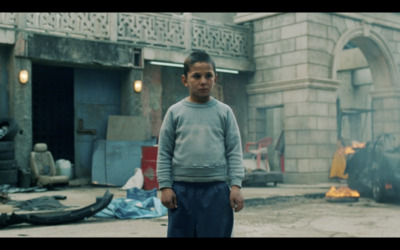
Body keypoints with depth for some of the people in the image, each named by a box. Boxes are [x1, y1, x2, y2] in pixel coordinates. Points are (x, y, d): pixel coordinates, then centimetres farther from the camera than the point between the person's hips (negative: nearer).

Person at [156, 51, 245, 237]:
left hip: (216, 189, 0)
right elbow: (164, 153, 4)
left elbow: (235, 152, 3)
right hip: (182, 189, 1)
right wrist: (165, 186, -2)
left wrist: (236, 185, -5)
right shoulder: (175, 112, 3)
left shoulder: (224, 112, 4)